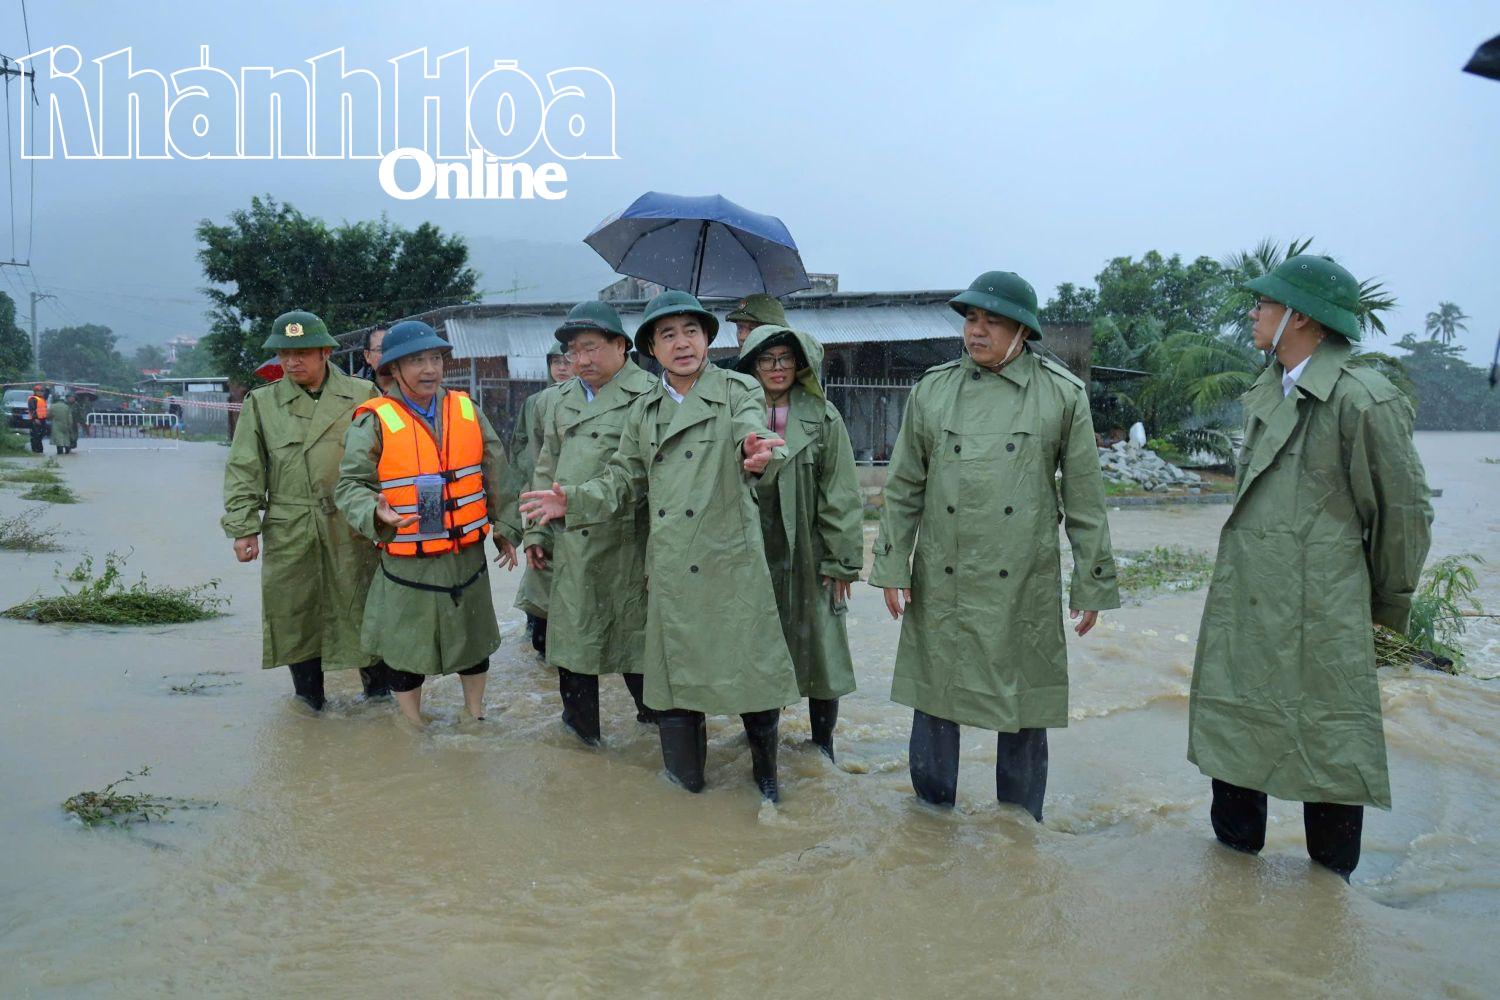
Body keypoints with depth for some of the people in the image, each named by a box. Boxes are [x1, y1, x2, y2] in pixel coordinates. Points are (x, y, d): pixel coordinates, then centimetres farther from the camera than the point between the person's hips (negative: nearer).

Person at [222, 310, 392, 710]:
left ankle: (379, 689, 21)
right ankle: (310, 698, 24)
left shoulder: (362, 396, 3)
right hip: (288, 531, 1)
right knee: (294, 614, 8)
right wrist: (243, 527, -3)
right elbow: (243, 470, 5)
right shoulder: (261, 403, 7)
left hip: (351, 527, -1)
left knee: (362, 607, 5)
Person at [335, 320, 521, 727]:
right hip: (407, 563, -4)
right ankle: (414, 731, 31)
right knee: (407, 649, 10)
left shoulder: (466, 409, 2)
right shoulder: (374, 421, -11)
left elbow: (496, 476, 9)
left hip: (468, 556, 4)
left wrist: (506, 529, 11)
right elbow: (350, 485, -9)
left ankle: (475, 715, 41)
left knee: (474, 640, 19)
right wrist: (376, 513, -29)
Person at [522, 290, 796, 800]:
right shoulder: (642, 411, 13)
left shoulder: (739, 392, -1)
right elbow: (623, 480, 14)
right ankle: (685, 778, 29)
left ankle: (766, 776, 27)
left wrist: (756, 452, -45)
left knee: (752, 672, 2)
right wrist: (573, 502, -3)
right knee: (673, 676, 9)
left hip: (732, 565, -3)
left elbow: (752, 432, -21)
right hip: (667, 569, 4)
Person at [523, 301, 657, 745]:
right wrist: (537, 531, 15)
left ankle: (654, 710, 25)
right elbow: (546, 470, 20)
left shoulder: (649, 395, -6)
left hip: (628, 542, -6)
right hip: (571, 541, 6)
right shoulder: (561, 400, 15)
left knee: (635, 631, 5)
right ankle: (581, 722, 26)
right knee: (573, 631, 11)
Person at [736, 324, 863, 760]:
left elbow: (841, 495, -3)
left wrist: (842, 561, -8)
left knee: (818, 653, 6)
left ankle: (822, 746, 22)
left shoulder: (823, 418, -2)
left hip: (807, 559, -2)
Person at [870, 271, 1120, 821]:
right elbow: (903, 487, 7)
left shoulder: (1062, 395, 0)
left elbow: (1085, 498, 2)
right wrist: (891, 567, 2)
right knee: (933, 696, 10)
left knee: (1023, 706, 8)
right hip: (941, 583, 2)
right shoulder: (932, 389, 4)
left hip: (1023, 586, -1)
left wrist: (1092, 584, 1)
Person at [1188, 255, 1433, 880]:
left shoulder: (1362, 399, -13)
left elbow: (1404, 513, -5)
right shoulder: (1265, 394, 11)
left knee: (1329, 748, 6)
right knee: (1231, 731, 15)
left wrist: (1387, 605, 5)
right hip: (1243, 606, 7)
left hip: (1319, 615, -7)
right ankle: (1236, 858, 34)